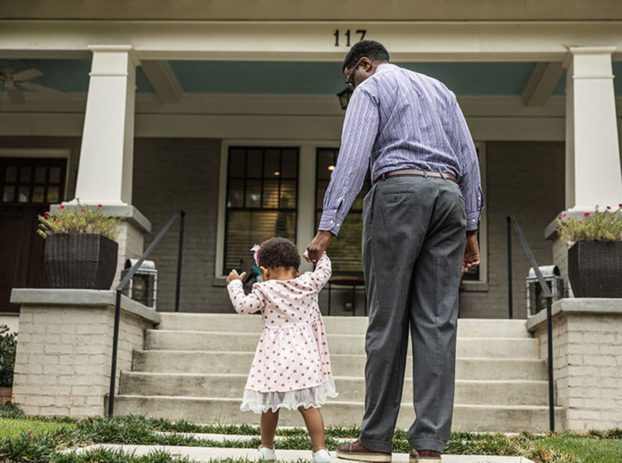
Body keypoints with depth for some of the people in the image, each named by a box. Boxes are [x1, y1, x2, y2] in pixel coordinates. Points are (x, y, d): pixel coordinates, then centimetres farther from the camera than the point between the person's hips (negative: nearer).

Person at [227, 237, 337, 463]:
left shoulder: (266, 290, -6)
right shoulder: (309, 283, 1)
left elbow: (243, 306, -8)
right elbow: (325, 270, 17)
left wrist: (234, 283, 7)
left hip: (274, 355, -1)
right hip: (303, 354, 2)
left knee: (270, 404, 14)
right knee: (309, 405, 4)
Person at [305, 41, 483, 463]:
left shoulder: (371, 89, 9)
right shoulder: (440, 89, 26)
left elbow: (353, 158, -7)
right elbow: (469, 159, 17)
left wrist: (328, 226, -13)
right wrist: (471, 228, 16)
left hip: (399, 191, -5)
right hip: (450, 195, 5)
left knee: (388, 320, -3)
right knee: (438, 321, 0)